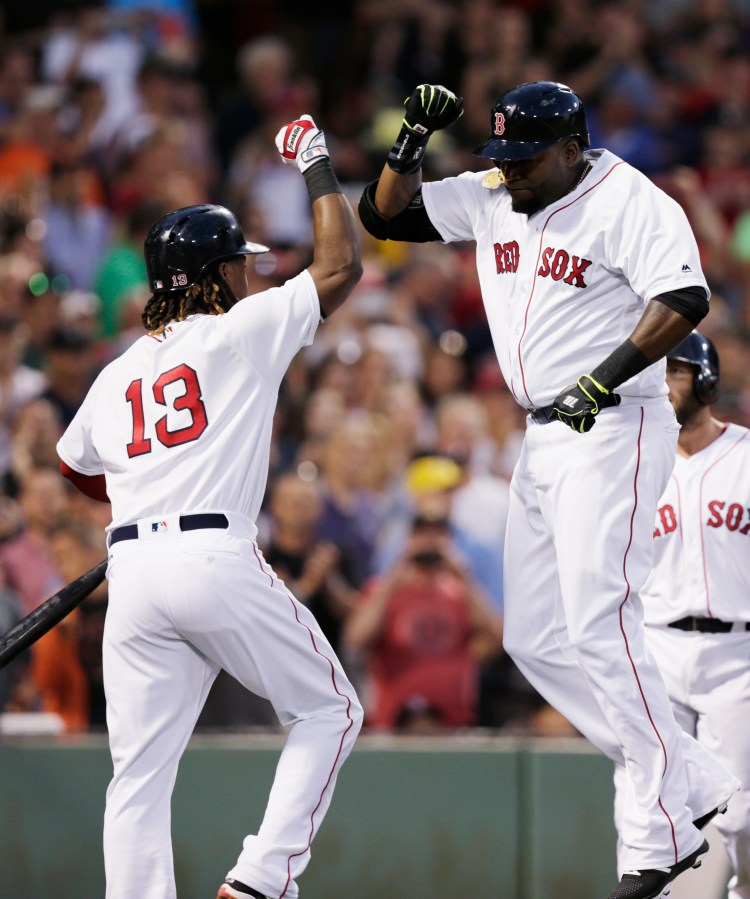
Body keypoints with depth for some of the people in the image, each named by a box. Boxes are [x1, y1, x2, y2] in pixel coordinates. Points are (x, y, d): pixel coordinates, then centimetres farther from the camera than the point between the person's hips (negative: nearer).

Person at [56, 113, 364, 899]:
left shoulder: (116, 375, 20)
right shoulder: (242, 331, 4)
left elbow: (74, 463, 35)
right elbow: (340, 268, 5)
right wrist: (317, 168, 16)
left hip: (132, 569, 5)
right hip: (218, 559, -5)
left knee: (140, 772, 4)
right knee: (327, 713, 9)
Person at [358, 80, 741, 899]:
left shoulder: (630, 204, -13)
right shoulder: (492, 200, 9)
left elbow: (684, 302, -25)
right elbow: (385, 215, 14)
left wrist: (602, 381, -32)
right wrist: (413, 140, -2)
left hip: (613, 434, -9)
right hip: (543, 440, 9)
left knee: (600, 629, -16)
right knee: (537, 640, 8)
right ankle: (695, 783, 12)